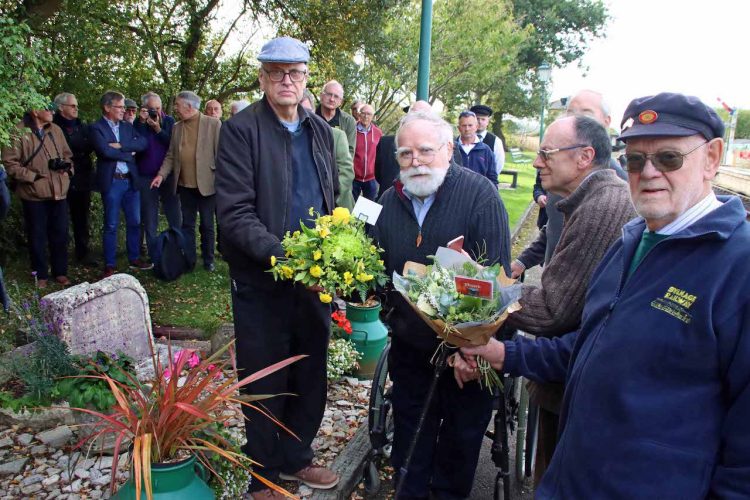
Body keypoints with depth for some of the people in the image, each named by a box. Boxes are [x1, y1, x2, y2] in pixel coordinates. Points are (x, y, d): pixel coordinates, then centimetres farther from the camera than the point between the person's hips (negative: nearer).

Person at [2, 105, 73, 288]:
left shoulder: (55, 130, 8)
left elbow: (67, 155, 19)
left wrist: (67, 169, 0)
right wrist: (33, 176, -13)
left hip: (58, 192, 5)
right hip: (34, 194, -4)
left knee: (60, 234, 11)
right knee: (37, 236, 7)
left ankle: (60, 272, 24)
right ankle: (41, 275, 19)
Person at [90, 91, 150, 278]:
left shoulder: (127, 126, 12)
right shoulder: (96, 128, -5)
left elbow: (143, 143, -3)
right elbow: (106, 151, -19)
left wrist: (121, 146, -14)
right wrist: (129, 153, -7)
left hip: (131, 180, 5)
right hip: (111, 182, -5)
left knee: (134, 222, 10)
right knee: (111, 225, 2)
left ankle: (134, 259, 24)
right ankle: (110, 265, 12)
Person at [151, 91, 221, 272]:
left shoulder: (213, 124, -5)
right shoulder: (176, 128, 10)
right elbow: (171, 155, 11)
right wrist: (161, 174, -3)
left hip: (206, 184, -4)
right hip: (184, 185, 5)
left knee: (207, 225, 7)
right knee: (187, 224, 12)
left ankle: (208, 259, 21)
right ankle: (188, 260, 22)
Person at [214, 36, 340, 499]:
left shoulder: (321, 130, 9)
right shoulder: (241, 129, -10)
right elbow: (235, 213, -17)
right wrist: (282, 255, -28)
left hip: (315, 280, 5)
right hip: (262, 283, -5)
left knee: (312, 379, 17)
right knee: (266, 385, 10)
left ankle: (296, 457, 41)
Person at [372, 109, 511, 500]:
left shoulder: (480, 194, -15)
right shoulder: (390, 200, 2)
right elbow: (379, 270, 8)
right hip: (409, 346, 4)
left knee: (461, 435, 15)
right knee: (410, 432, 19)